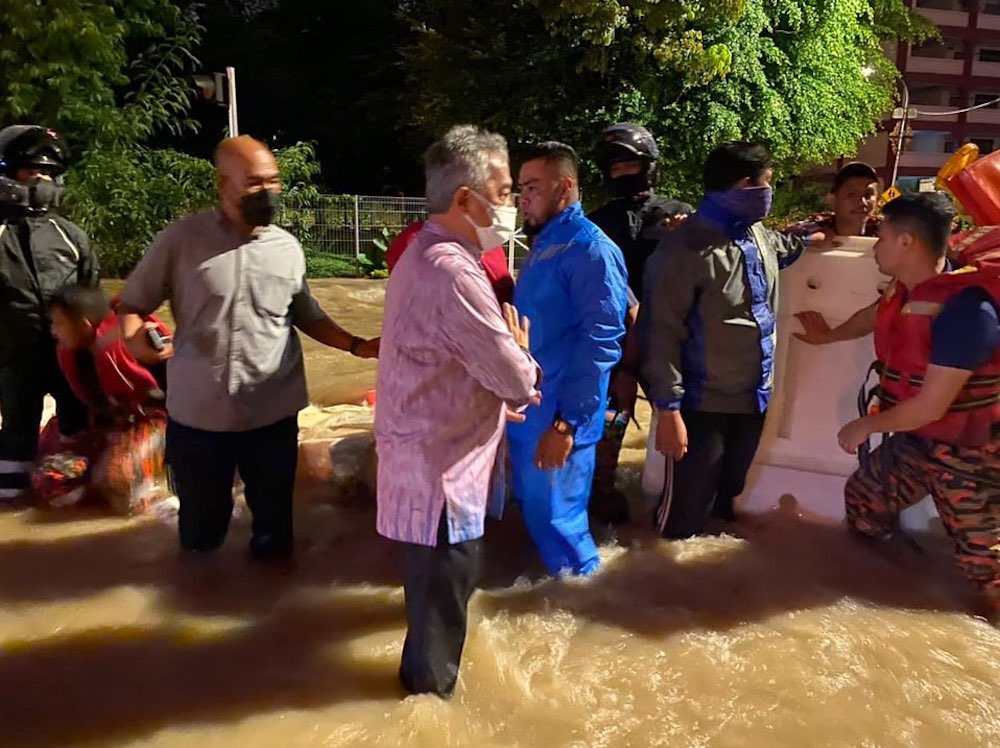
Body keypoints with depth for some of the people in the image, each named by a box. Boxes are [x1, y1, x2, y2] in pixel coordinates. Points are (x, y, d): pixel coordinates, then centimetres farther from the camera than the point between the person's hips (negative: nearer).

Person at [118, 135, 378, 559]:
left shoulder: (288, 248, 3)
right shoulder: (182, 238, -5)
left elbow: (307, 317, 13)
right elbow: (134, 302, 1)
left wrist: (356, 346, 0)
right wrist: (135, 338, -21)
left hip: (273, 414, 1)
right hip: (197, 414, -1)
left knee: (273, 516, 16)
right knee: (200, 525, 17)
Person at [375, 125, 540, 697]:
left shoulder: (427, 256, 8)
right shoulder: (452, 273, -29)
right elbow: (518, 380, -23)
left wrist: (508, 370, 0)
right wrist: (522, 355, -3)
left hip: (428, 448, 11)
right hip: (439, 463, -11)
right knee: (446, 581, 11)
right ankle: (432, 684, 35)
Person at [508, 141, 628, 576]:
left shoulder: (591, 249, -15)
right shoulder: (542, 244, 13)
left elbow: (600, 342, -21)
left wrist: (566, 422, -23)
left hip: (557, 417, -9)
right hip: (527, 409, 9)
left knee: (554, 518, 4)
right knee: (532, 507, 21)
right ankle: (552, 568, 41)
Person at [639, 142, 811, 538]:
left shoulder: (759, 237, 8)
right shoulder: (686, 247, -18)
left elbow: (786, 247, 36)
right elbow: (661, 332, -20)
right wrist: (668, 408, -22)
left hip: (753, 400, 8)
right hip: (702, 405, -8)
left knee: (726, 500, 24)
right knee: (684, 520, 1)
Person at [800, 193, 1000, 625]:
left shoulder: (965, 307, -31)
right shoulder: (911, 289, -4)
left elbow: (931, 405, -28)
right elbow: (877, 317, 23)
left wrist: (866, 426, -13)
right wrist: (829, 335, 36)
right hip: (915, 436, 9)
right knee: (863, 497, 22)